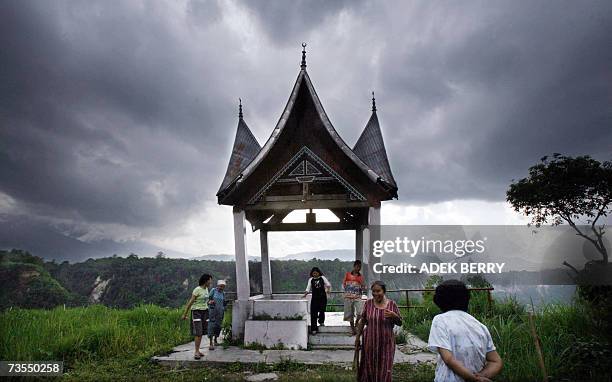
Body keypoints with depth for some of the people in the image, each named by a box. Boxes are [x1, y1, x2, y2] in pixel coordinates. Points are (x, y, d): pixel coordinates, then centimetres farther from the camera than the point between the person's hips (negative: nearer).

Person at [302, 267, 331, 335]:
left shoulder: (322, 278, 6)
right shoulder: (311, 280, 9)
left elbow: (328, 284, 8)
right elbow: (308, 288, 7)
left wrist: (328, 290, -11)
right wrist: (305, 294, -9)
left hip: (322, 297, 0)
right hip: (314, 298, 1)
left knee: (322, 310, 0)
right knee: (313, 313, -4)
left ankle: (321, 321, 32)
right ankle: (314, 329, 0)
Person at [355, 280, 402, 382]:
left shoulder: (392, 304, -4)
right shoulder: (368, 303, -4)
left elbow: (400, 323, 2)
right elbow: (362, 321, 4)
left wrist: (393, 315, -18)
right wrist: (357, 337, 7)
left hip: (386, 342, 0)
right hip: (370, 341, 0)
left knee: (385, 369, 5)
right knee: (369, 368, 9)